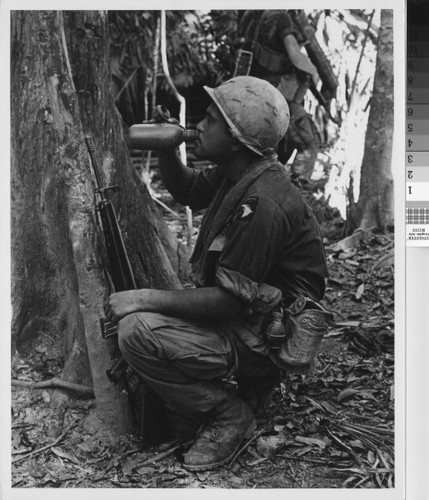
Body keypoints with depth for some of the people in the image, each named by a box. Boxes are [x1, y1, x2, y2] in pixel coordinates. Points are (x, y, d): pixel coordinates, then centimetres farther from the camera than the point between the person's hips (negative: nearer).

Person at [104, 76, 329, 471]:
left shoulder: (262, 204, -28)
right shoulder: (234, 175, 1)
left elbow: (229, 301, -27)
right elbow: (186, 191, 20)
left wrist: (145, 298, -22)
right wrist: (166, 149, 0)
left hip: (263, 341, -10)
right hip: (243, 316, 10)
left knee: (138, 332, -25)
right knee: (125, 314, 7)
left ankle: (229, 413, -5)